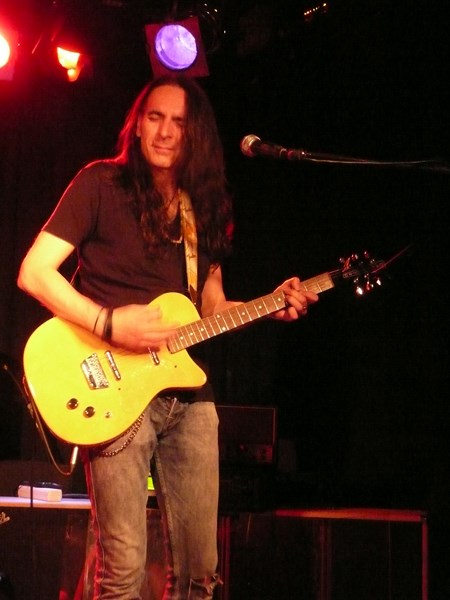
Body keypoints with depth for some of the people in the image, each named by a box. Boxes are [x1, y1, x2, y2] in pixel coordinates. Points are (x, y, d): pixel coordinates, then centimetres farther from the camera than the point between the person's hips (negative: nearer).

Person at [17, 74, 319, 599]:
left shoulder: (203, 205, 15)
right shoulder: (102, 183, -2)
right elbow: (33, 272, -8)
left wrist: (270, 307, 3)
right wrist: (109, 324, -19)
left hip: (189, 395, 6)